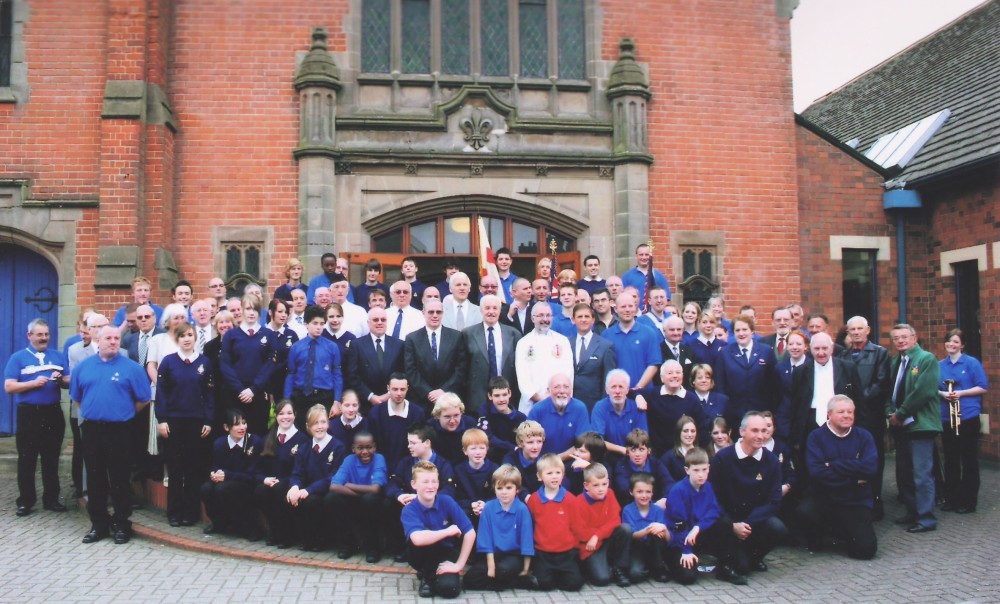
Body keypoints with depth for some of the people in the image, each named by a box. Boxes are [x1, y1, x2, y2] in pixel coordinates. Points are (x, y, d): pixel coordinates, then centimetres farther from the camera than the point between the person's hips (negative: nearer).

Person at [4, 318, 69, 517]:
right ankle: (25, 501, 13)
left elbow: (70, 382, 7)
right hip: (28, 414, -2)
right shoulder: (18, 357, 1)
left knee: (52, 459, 9)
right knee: (26, 460, 4)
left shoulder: (58, 356, 10)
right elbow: (9, 387, -7)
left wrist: (61, 379, -14)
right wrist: (34, 383, -18)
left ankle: (51, 499, 17)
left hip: (53, 413, 2)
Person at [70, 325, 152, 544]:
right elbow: (77, 397, 16)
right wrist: (91, 412, 11)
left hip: (119, 430, -3)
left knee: (119, 480, 2)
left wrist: (124, 413, 6)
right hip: (91, 429, 4)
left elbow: (144, 399, -1)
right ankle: (98, 524, 20)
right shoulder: (83, 366, 7)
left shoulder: (131, 368, -4)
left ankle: (122, 524, 12)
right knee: (94, 479, 10)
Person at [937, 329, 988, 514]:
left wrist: (961, 393, -17)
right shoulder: (940, 365, 9)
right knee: (950, 459, 9)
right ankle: (951, 499, 18)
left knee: (969, 459, 2)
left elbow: (983, 387, -6)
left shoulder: (972, 363, -3)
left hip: (968, 416, -4)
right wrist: (942, 394, -9)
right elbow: (934, 388, 12)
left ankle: (968, 501, 10)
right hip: (946, 418, 4)